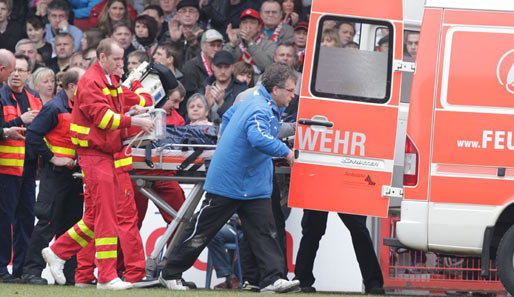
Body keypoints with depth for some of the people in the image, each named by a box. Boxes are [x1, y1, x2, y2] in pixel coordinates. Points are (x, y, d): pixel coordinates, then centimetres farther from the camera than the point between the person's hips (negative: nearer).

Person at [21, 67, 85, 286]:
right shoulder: (54, 108, -11)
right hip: (54, 175, -8)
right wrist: (53, 158, -17)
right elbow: (33, 135, -17)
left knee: (71, 222, 9)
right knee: (47, 222, -10)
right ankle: (32, 271, -8)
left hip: (74, 173, 8)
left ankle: (71, 271, 14)